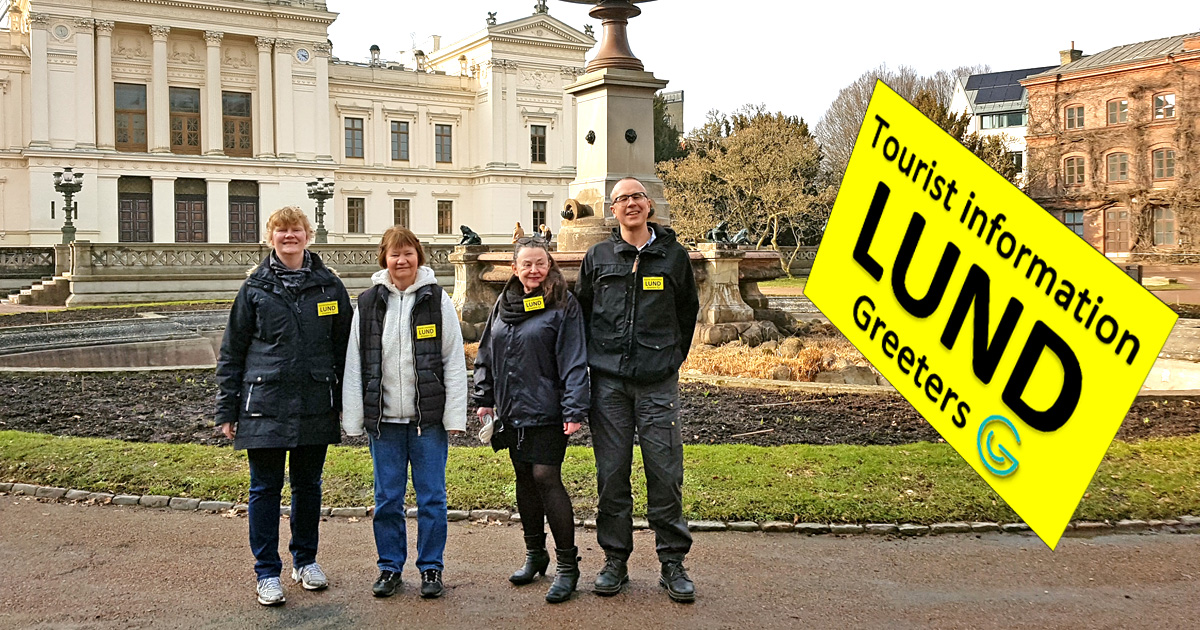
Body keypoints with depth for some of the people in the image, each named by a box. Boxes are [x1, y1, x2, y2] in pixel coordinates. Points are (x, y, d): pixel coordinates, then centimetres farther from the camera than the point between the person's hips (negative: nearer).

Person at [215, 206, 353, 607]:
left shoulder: (329, 286, 4)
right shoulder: (255, 288, 1)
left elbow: (344, 348, 7)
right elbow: (232, 352, 3)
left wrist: (347, 403, 5)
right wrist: (227, 410, 0)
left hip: (315, 406, 1)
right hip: (265, 405, -1)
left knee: (308, 486, 13)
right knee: (266, 489, 5)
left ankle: (305, 561, 30)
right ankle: (267, 573, 16)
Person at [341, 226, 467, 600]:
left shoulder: (437, 299, 1)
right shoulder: (368, 303, 5)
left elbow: (454, 362, -1)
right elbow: (354, 365, 5)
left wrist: (454, 416, -6)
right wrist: (352, 420, 0)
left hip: (428, 418, -1)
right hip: (384, 419, 2)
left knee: (431, 496, 4)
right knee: (387, 498, 8)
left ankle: (431, 567, 18)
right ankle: (390, 567, 22)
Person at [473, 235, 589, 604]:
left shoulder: (563, 306, -7)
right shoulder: (504, 304, 11)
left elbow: (574, 362, -12)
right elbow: (487, 354, 17)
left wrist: (574, 410, -18)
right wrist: (485, 399, 13)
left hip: (546, 411, -6)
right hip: (512, 411, 6)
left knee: (546, 478, -10)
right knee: (524, 479, 14)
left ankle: (567, 564, 1)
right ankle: (535, 554, 28)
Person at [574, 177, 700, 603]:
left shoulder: (674, 255, 6)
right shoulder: (598, 258, 8)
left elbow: (688, 309, 18)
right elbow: (580, 310, 19)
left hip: (657, 381, -1)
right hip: (608, 381, 1)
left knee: (665, 472, -1)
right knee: (611, 473, 4)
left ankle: (672, 562, 11)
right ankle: (615, 560, 16)